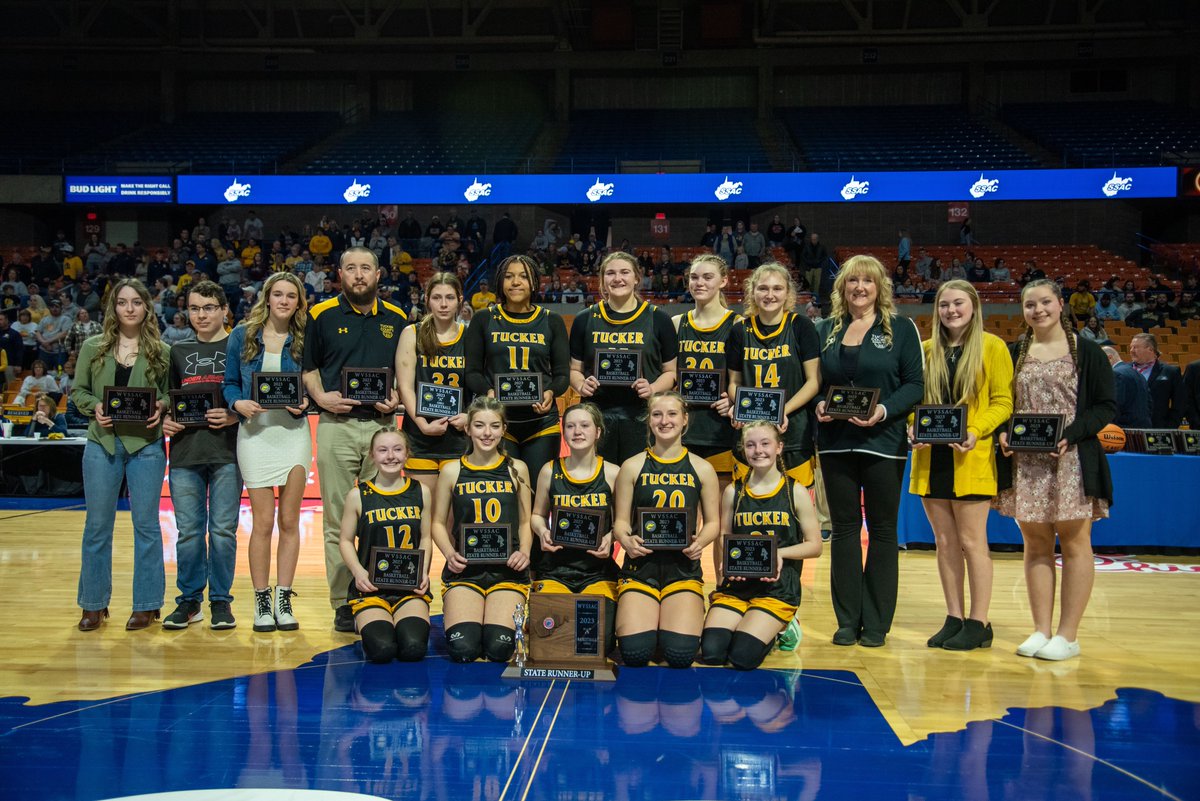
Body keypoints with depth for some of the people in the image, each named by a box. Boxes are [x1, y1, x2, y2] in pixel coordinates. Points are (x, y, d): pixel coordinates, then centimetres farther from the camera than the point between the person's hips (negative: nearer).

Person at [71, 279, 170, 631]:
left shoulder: (162, 351, 3)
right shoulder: (93, 347, 6)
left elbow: (172, 394, 7)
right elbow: (77, 390, 9)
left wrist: (161, 407, -13)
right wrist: (95, 407, -10)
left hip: (146, 446, -1)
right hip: (102, 444, 1)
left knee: (146, 523, 3)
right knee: (97, 525, 7)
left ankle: (146, 604, 12)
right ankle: (94, 604, 18)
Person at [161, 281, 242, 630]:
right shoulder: (179, 352, 17)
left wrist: (234, 416, -14)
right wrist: (165, 420, 1)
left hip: (227, 452, -3)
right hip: (185, 452, 3)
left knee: (223, 529, -1)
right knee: (188, 530, 4)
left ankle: (220, 601, 10)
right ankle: (189, 600, 15)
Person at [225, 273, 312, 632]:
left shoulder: (304, 339, 5)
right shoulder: (242, 335, 4)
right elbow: (230, 383, 6)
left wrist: (305, 403, -12)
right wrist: (239, 403, -13)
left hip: (293, 431, 1)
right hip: (255, 431, -1)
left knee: (289, 520, 3)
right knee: (263, 521, 1)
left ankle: (283, 600, 12)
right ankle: (261, 601, 11)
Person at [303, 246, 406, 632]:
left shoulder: (396, 319, 11)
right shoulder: (322, 315, 4)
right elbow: (309, 366, 9)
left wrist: (398, 398, 0)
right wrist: (321, 397, -7)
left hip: (383, 426, 2)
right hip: (337, 426, -2)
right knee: (338, 520, 0)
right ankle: (343, 603, 6)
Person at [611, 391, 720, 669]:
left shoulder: (701, 469, 7)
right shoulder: (633, 467, 5)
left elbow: (713, 522, 12)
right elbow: (621, 521, 7)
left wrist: (700, 542, -11)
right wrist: (625, 540, -16)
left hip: (683, 567, 1)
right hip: (641, 565, 0)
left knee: (681, 654, -18)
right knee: (635, 654, -19)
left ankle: (669, 623, 18)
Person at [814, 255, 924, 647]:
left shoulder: (901, 328, 2)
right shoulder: (826, 330, 12)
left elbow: (915, 384, -3)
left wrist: (884, 410, -18)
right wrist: (818, 405, -8)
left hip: (883, 442, -3)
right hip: (836, 443, 3)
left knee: (882, 529, 4)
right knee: (844, 528, 6)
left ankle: (876, 623, 12)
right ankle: (848, 620, 14)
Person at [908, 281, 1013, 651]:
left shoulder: (992, 347, -1)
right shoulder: (926, 350, 12)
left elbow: (1003, 402, -4)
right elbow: (914, 398, 15)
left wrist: (976, 431, -19)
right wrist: (912, 427, -5)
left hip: (972, 458, -5)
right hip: (931, 457, 5)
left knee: (971, 542, -3)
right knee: (945, 542, 9)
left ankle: (979, 623, 6)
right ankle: (954, 618, 17)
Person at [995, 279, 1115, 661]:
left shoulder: (1086, 351, 1)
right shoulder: (1015, 353, 10)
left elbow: (1107, 406, -2)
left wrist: (1071, 434, -16)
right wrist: (1003, 432, -5)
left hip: (1073, 459, -3)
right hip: (1025, 462, 4)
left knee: (1074, 542, 0)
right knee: (1035, 544, 7)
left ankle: (1068, 635, 6)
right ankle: (1041, 630, 13)